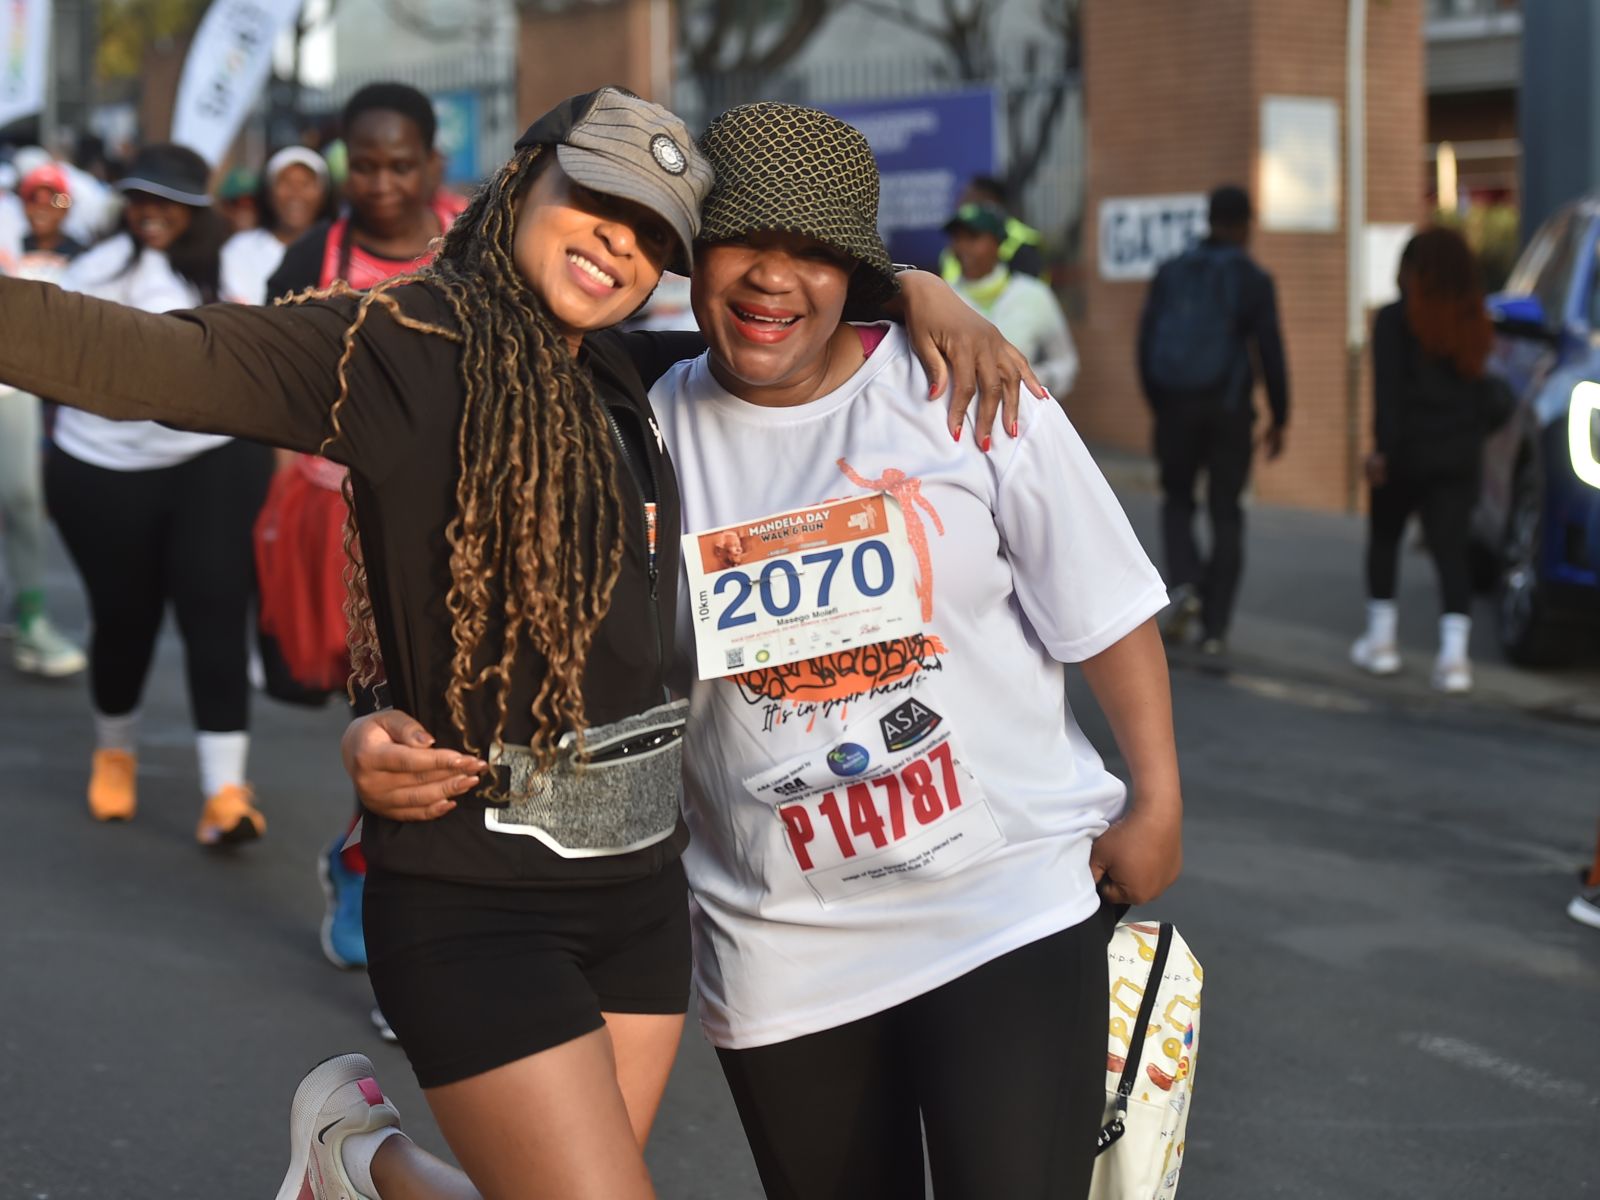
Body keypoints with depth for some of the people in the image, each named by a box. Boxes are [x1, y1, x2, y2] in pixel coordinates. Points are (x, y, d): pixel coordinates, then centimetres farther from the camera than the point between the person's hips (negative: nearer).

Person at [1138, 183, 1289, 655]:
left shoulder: (1170, 274, 4)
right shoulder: (1253, 280, -4)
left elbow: (1146, 345, 5)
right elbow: (1271, 354, -6)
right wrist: (1278, 419, 3)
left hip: (1176, 404, 2)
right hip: (1229, 407, -2)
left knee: (1177, 501, 18)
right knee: (1225, 514, 8)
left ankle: (1184, 584, -8)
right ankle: (1215, 625, 5)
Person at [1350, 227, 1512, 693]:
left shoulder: (1394, 320, -9)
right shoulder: (1471, 322, 6)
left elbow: (1388, 389, -15)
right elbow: (1476, 383, 7)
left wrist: (1383, 446, -16)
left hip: (1409, 449, -3)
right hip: (1461, 450, 3)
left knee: (1384, 537, 17)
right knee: (1452, 550, 0)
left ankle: (1381, 639, 20)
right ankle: (1455, 654, -12)